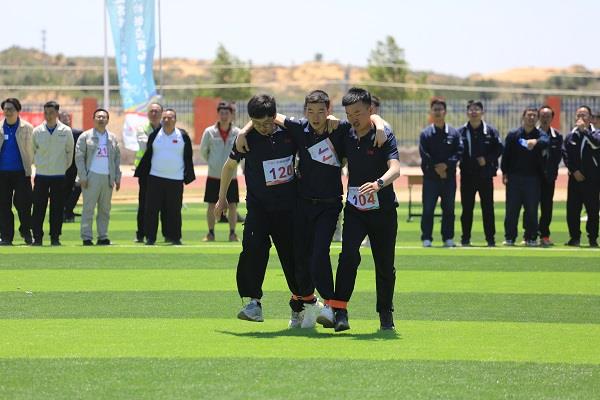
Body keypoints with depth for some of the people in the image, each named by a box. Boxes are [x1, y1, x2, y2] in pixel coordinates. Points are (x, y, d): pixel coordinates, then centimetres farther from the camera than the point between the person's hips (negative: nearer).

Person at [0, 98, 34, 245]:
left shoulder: (27, 128, 1)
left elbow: (30, 149, 5)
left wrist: (29, 165, -1)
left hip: (21, 172, -2)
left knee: (23, 203, -4)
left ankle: (26, 231, 16)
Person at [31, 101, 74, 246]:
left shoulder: (66, 131, -2)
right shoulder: (37, 131, 0)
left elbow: (70, 151, 8)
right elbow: (33, 151, 12)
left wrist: (65, 166, 8)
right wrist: (37, 164, 10)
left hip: (59, 175, 0)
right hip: (41, 175, 0)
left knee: (57, 208, 1)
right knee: (38, 207, -2)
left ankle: (55, 237, 8)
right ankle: (37, 237, 3)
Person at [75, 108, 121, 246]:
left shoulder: (113, 138, 14)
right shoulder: (85, 136, 3)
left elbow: (117, 158, 16)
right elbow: (79, 157, -1)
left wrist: (117, 178, 10)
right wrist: (83, 177, -9)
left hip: (108, 178, 4)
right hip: (91, 177, -4)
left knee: (105, 210, 5)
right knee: (88, 208, -4)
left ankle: (103, 236, 10)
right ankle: (86, 238, -3)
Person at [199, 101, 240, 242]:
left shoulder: (237, 133, -4)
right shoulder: (210, 132, -4)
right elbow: (203, 151, 9)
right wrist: (212, 163, 9)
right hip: (213, 176, 0)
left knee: (232, 205, -1)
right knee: (211, 205, 3)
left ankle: (232, 233, 8)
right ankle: (211, 233, 13)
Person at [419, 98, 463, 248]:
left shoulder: (454, 133, 7)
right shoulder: (425, 134, 4)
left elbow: (459, 152, -1)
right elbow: (424, 154, -5)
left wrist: (446, 165, -15)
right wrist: (435, 168, -14)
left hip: (449, 176, 2)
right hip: (430, 177, -2)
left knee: (449, 209, 5)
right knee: (428, 209, -3)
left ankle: (448, 238, 12)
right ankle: (426, 239, 0)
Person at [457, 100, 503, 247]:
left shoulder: (491, 131, 4)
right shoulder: (461, 132, 5)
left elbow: (499, 149, 2)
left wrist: (487, 159, -9)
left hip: (485, 174, 0)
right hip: (467, 175, 0)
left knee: (488, 207, 2)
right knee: (467, 208, 3)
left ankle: (490, 238, 7)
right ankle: (465, 238, 9)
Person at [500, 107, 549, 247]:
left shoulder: (540, 135, 2)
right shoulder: (513, 135, 6)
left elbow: (545, 142, -23)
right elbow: (506, 154, 6)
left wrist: (536, 142, -44)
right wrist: (504, 173, -1)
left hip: (533, 178, 0)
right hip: (514, 177, 0)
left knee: (532, 210, 1)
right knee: (512, 209, 2)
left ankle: (531, 238, 9)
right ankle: (509, 237, 9)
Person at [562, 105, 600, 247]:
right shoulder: (570, 136, 11)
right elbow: (566, 155, 5)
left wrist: (584, 129, -22)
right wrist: (574, 171, -6)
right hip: (575, 177, 3)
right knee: (572, 210, 2)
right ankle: (575, 237, 11)